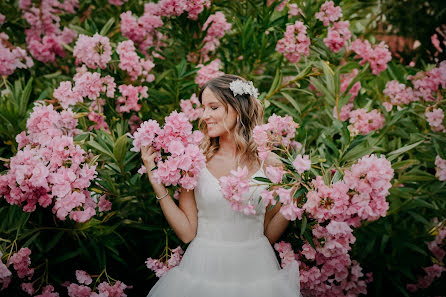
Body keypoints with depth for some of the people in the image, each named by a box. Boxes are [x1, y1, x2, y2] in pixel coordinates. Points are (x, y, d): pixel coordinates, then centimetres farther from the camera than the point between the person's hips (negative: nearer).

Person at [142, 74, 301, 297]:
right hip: (203, 269, 0)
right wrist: (156, 180, -10)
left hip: (255, 272, 1)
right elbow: (187, 232, -6)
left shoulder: (269, 163, -2)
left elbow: (269, 234, 4)